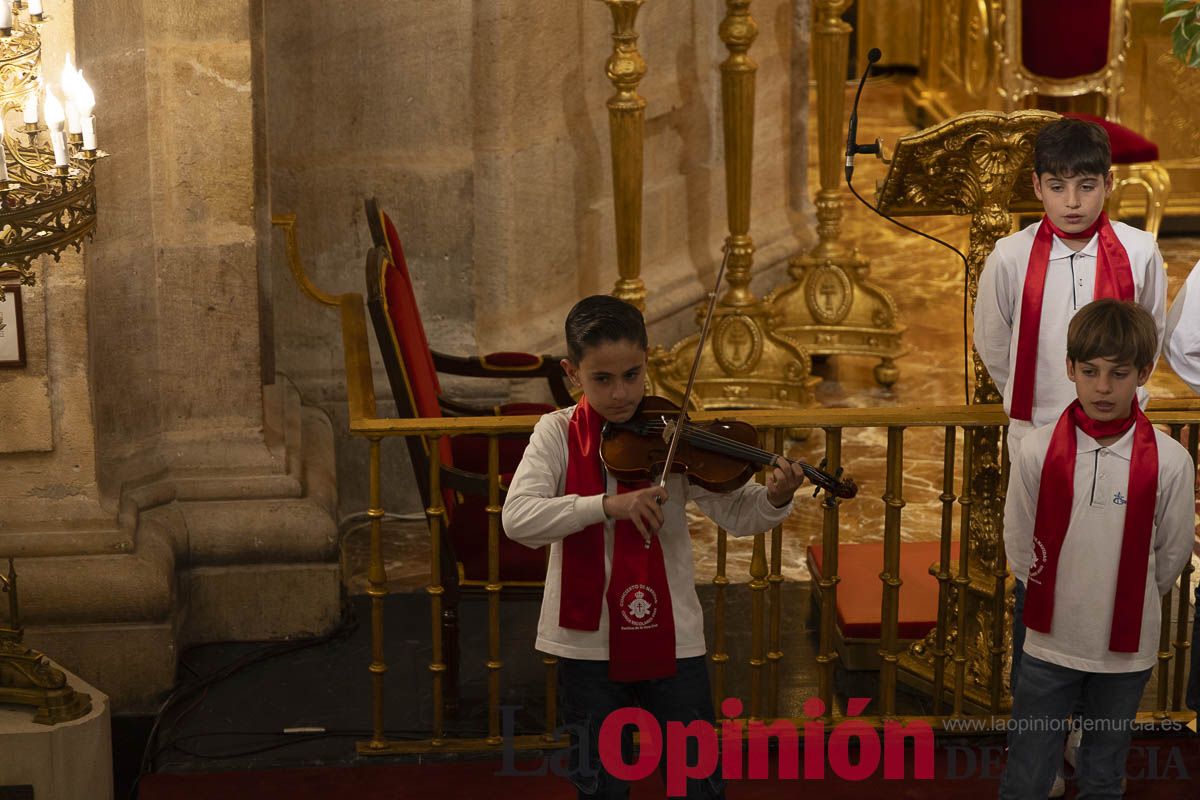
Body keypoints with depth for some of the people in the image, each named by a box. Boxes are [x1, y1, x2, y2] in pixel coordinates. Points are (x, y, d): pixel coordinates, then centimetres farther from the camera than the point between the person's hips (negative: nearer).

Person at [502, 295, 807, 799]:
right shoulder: (558, 435, -5)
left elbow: (735, 514, -6)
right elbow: (517, 518, -19)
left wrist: (775, 499, -28)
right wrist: (608, 504, -31)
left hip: (671, 638, 1)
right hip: (588, 643, 0)